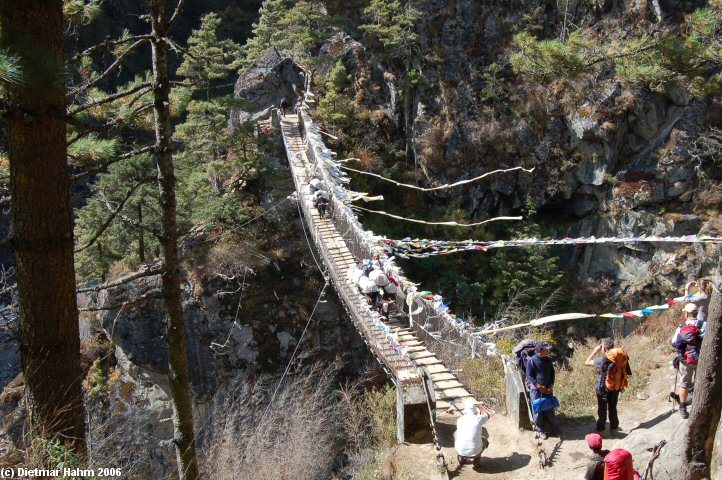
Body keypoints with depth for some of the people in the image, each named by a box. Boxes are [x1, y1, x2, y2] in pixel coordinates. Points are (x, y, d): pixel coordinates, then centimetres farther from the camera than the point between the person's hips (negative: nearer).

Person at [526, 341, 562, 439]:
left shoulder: (548, 360, 1)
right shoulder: (532, 361, -14)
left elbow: (552, 373, 10)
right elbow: (529, 376, -12)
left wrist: (551, 386, -3)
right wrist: (540, 386, -17)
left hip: (548, 389, 4)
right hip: (536, 389, -4)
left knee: (550, 409, 9)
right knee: (538, 409, 2)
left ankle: (555, 429, 19)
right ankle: (540, 429, 16)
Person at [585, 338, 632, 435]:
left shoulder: (603, 360, -25)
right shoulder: (622, 357, -9)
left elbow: (587, 362, -15)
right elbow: (626, 373, 0)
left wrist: (595, 351, -9)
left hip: (604, 388, -5)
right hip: (617, 388, 5)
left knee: (602, 410, 12)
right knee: (613, 408, 23)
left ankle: (600, 430, 22)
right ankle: (614, 428, 34)